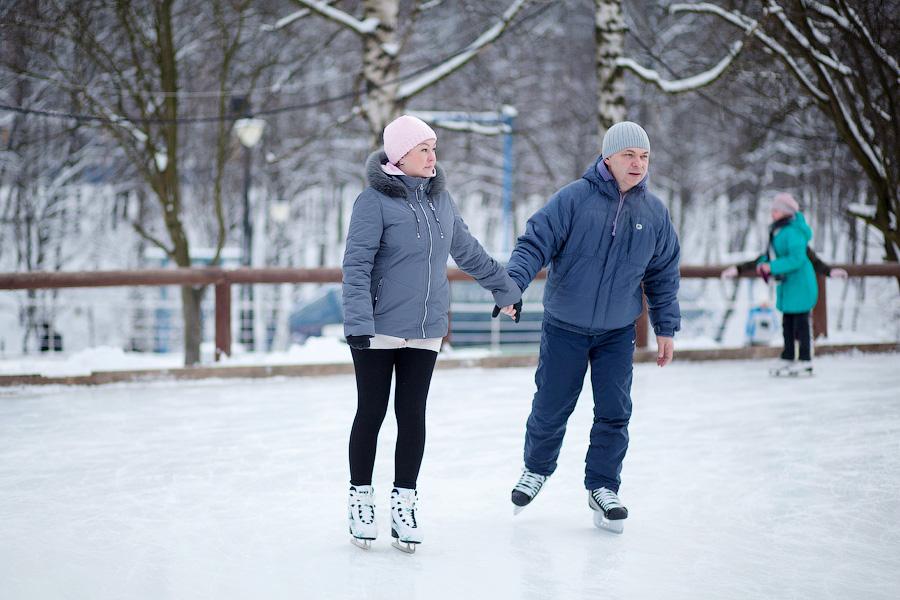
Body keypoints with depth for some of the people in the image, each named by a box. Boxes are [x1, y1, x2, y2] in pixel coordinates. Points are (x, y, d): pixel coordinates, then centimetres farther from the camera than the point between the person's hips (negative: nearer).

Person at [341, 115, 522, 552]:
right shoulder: (375, 201, -11)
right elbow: (356, 266, -15)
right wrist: (358, 322, -23)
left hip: (425, 331, 5)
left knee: (413, 416, 7)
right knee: (371, 413, 5)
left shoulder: (439, 198, 8)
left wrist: (505, 289, 26)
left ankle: (404, 504, 16)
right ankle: (361, 500, 19)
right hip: (378, 331, -5)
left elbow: (468, 252, 20)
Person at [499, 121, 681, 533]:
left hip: (618, 333, 3)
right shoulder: (574, 199, -14)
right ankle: (536, 469, 33)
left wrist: (666, 329, 8)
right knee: (551, 407, 8)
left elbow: (663, 276, 8)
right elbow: (535, 243, -14)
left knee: (614, 411, -1)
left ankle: (602, 487, 15)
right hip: (564, 328, -2)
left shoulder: (654, 213, -1)